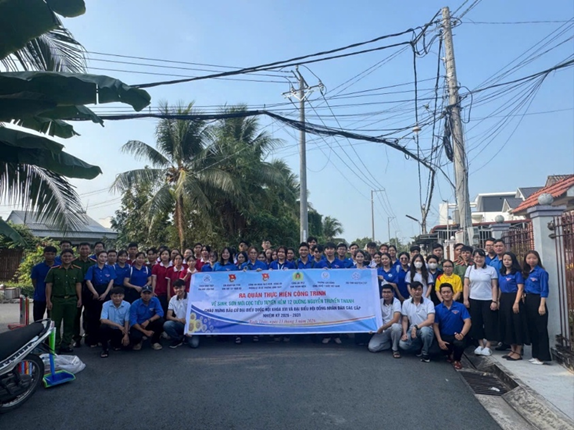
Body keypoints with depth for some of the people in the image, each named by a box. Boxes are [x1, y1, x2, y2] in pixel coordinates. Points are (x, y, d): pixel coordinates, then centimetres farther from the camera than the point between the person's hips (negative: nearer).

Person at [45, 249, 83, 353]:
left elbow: (78, 285, 6)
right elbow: (49, 285, 0)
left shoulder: (77, 270, 5)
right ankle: (56, 346, 11)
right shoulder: (54, 270, 1)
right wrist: (48, 300, -5)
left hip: (72, 300, 2)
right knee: (55, 324, 2)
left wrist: (79, 299, 1)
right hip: (57, 300, -1)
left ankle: (65, 345, 18)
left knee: (69, 324, 7)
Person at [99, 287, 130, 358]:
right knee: (103, 326, -31)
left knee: (126, 342, -19)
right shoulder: (106, 304, -14)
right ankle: (105, 348, -9)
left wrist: (126, 335, -20)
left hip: (121, 330, 2)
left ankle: (114, 342, 20)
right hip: (110, 329, -2)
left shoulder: (127, 305, -11)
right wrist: (118, 325, -31)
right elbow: (103, 320, -24)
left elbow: (127, 322, -9)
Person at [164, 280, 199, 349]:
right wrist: (179, 319, -23)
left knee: (194, 344, -24)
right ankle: (178, 339, 1)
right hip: (179, 324, 3)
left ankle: (186, 337, 14)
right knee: (166, 324, -28)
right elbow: (168, 316, -3)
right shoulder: (172, 299, 2)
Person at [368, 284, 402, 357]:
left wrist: (381, 328, -21)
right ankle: (391, 343, 9)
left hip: (393, 328, -3)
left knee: (395, 326, -40)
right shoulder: (380, 302, 0)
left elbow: (395, 320, -25)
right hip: (382, 330, 3)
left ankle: (395, 348, -14)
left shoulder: (396, 302, -13)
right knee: (372, 347, -17)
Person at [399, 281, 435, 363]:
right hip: (412, 330, 3)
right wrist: (404, 333, -9)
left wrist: (416, 327, -24)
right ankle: (421, 347, 7)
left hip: (425, 329, -2)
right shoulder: (406, 303, 3)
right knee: (402, 344, -26)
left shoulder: (429, 303, -7)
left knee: (424, 330, -39)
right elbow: (405, 320, 6)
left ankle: (425, 352, -8)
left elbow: (431, 320, -18)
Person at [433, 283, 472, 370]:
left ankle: (457, 360, 1)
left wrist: (462, 334, -29)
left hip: (457, 336, -2)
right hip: (444, 336, 2)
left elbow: (467, 322, -11)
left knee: (459, 344, -38)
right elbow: (435, 325, -2)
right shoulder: (437, 308, 0)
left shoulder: (460, 306, -4)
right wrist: (440, 340, -14)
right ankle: (450, 353, 18)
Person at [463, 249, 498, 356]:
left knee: (489, 323, 1)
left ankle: (487, 346, 14)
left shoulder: (491, 269, -1)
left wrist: (494, 301, -8)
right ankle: (481, 344, 21)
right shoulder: (470, 269, 6)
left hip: (488, 300, -2)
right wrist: (465, 299, 1)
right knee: (476, 323, 7)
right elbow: (466, 285, 6)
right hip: (474, 300, 3)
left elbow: (494, 286, -2)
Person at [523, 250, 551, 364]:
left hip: (537, 301, -8)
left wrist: (542, 305, -18)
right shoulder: (526, 273, 13)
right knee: (532, 328, 12)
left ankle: (542, 356, 3)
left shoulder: (541, 272, -8)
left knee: (541, 329, -3)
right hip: (528, 301, 8)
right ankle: (536, 354, 21)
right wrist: (524, 300, 6)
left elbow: (544, 290, -13)